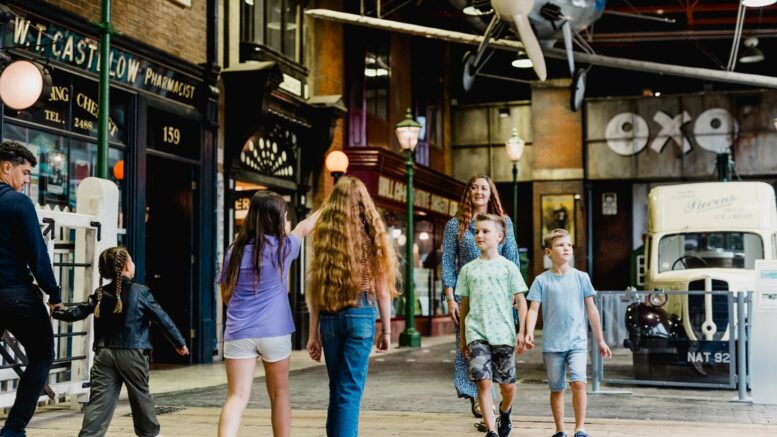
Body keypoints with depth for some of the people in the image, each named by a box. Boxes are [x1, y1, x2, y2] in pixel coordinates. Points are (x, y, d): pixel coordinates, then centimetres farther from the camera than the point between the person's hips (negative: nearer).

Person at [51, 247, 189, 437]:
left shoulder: (100, 294, 5)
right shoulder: (141, 292, -5)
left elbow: (78, 313, 10)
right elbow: (162, 318, -2)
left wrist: (57, 312, 30)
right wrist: (180, 343, 6)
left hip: (105, 354, 3)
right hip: (133, 354, -3)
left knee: (99, 400, -1)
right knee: (141, 397, 12)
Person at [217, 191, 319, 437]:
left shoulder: (235, 251, 5)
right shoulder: (283, 247, -1)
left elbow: (226, 296, 11)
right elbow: (304, 227, 20)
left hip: (238, 334, 2)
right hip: (274, 333, -1)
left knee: (237, 397, -3)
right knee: (279, 393, 15)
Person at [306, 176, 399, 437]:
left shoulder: (323, 235, 4)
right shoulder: (371, 236, -1)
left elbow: (315, 288, 2)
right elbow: (381, 289, -1)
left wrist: (314, 333, 6)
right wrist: (386, 329, 7)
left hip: (330, 318, 3)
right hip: (360, 314, -3)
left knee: (337, 388, 16)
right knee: (350, 390, -1)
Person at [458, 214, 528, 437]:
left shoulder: (508, 267, 3)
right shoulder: (468, 269, 8)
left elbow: (521, 301, 3)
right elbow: (464, 303, 13)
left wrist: (521, 333, -5)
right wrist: (462, 337, 12)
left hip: (504, 333, -1)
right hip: (477, 333, 1)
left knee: (508, 385, 7)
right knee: (483, 382, -11)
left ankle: (505, 410, 39)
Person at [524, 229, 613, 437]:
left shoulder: (581, 277, 4)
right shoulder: (542, 280, 1)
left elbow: (591, 310, 9)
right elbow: (533, 309, -3)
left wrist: (600, 340, 12)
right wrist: (529, 334, -20)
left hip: (577, 341, 0)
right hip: (552, 344, 0)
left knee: (578, 382, -17)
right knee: (556, 388, 8)